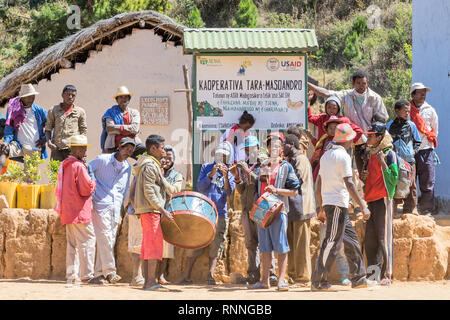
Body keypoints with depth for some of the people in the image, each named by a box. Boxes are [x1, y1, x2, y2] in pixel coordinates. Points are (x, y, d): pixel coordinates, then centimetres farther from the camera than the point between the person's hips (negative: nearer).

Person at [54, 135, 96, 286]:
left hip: (67, 211, 9)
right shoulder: (79, 166, -13)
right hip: (80, 211, -9)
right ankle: (87, 275, -8)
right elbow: (87, 189, -18)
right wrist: (92, 178, 3)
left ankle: (72, 275, 9)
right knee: (87, 241, -5)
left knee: (72, 244, 11)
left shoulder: (64, 165, 16)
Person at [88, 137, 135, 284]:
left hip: (115, 207, 6)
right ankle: (110, 271, -16)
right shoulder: (102, 160, -1)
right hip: (101, 205, -6)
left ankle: (99, 274, 5)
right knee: (105, 238, -14)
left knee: (110, 240, 2)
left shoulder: (127, 168, 17)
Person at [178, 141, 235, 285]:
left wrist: (226, 176, -23)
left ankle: (210, 274, -10)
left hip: (220, 214, 1)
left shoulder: (231, 173, 10)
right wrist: (212, 174, -14)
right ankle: (186, 276, -2)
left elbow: (229, 191, -6)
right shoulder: (206, 168, 10)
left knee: (216, 245, -6)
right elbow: (200, 187, -1)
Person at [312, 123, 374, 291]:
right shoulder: (343, 156, -10)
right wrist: (363, 206, -18)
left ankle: (358, 278, 17)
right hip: (338, 204, -9)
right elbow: (349, 184, -18)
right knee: (332, 242, -9)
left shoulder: (326, 155, 16)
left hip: (327, 202, 9)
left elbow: (319, 186, 18)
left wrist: (321, 209, 24)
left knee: (351, 239, 14)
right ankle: (318, 282, -11)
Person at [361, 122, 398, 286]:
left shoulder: (389, 154, -5)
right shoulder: (371, 155, 19)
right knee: (370, 240, 8)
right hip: (370, 201, 8)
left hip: (383, 200, -8)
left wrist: (383, 163, -21)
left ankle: (387, 275, -8)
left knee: (384, 239, -9)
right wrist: (365, 177, 7)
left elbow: (393, 179, -12)